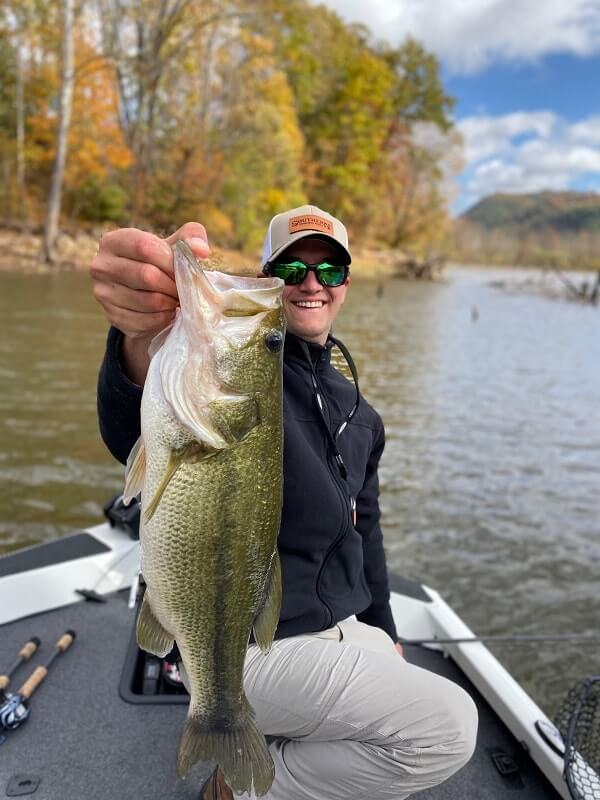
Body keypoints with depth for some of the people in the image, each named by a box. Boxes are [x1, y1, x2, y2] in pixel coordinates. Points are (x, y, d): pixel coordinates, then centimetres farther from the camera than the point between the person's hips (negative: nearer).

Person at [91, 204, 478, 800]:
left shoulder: (358, 414, 9)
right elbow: (139, 437, -39)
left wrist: (383, 631, 19)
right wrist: (140, 339, -60)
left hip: (343, 631, 8)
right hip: (251, 645, -8)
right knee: (449, 723, -15)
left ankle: (267, 750, 22)